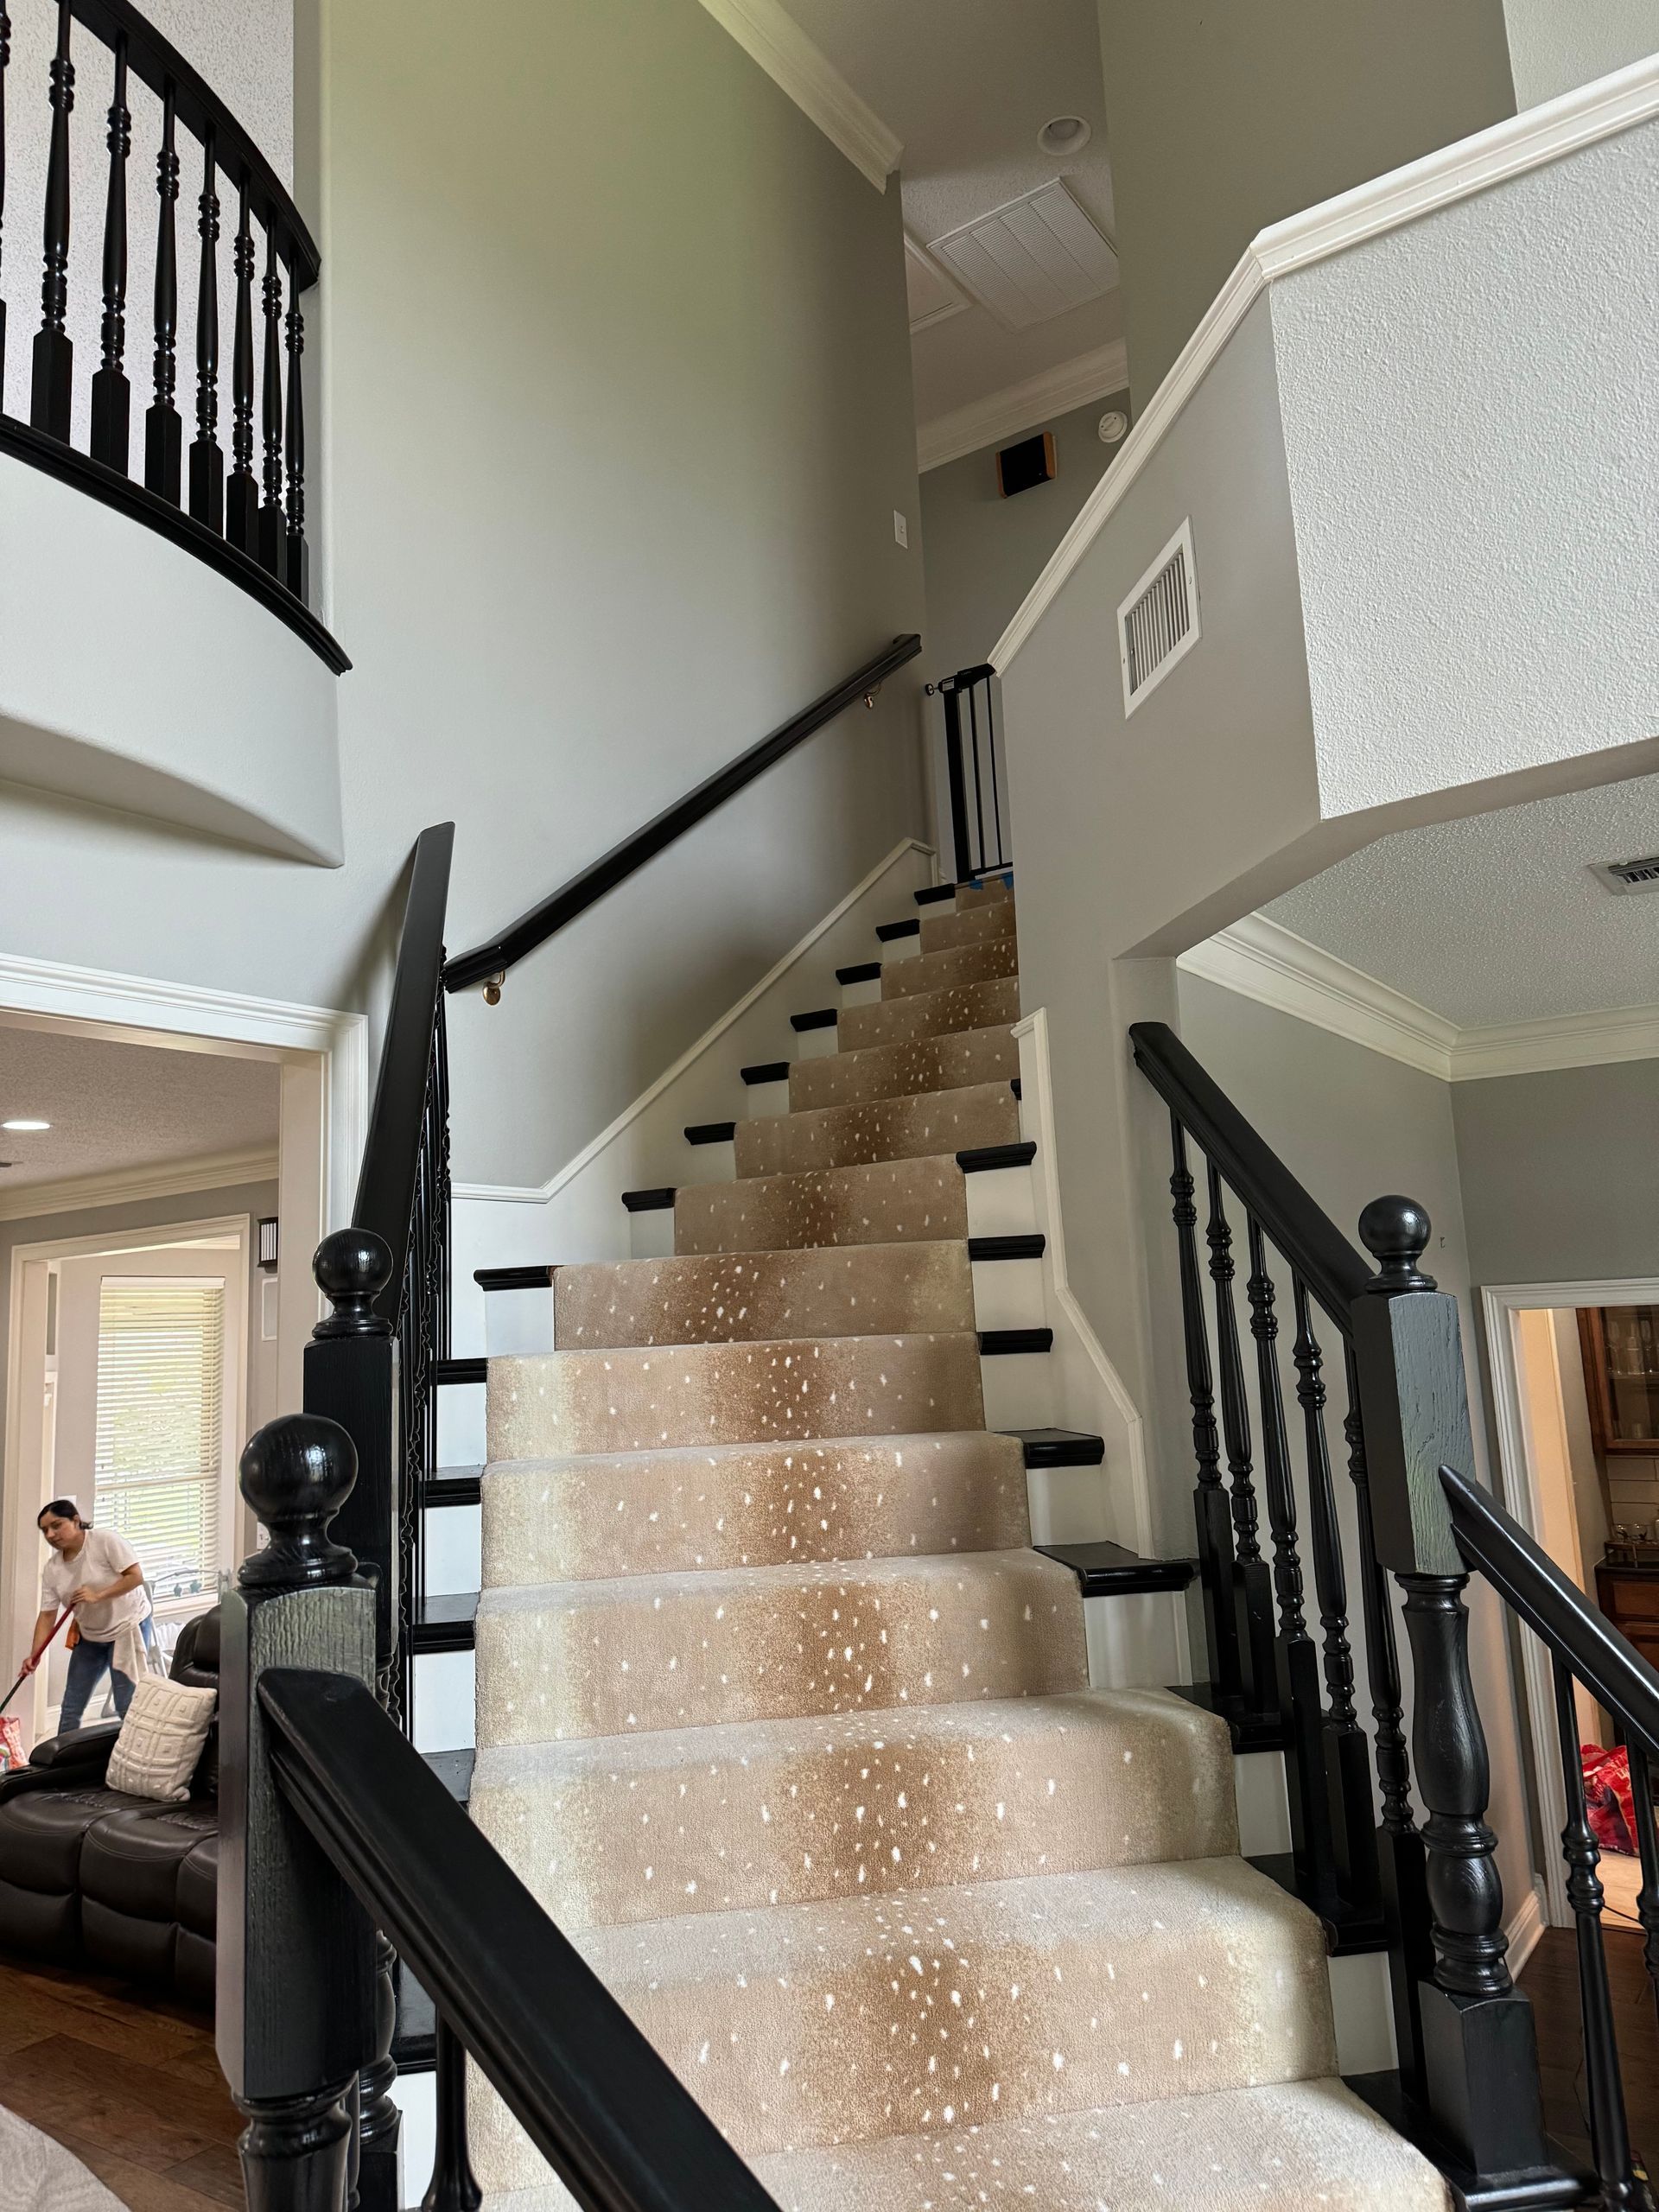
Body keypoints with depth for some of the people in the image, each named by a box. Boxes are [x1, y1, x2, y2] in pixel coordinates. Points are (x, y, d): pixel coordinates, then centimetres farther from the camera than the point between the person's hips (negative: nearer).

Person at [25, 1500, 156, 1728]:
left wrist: (98, 1595, -29)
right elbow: (47, 1615, -4)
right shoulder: (51, 1569, -3)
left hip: (127, 1626, -6)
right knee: (70, 1708, 8)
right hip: (90, 1637, 6)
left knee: (127, 1706, -7)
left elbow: (136, 1576, -22)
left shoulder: (106, 1540, -19)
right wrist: (35, 1656, -15)